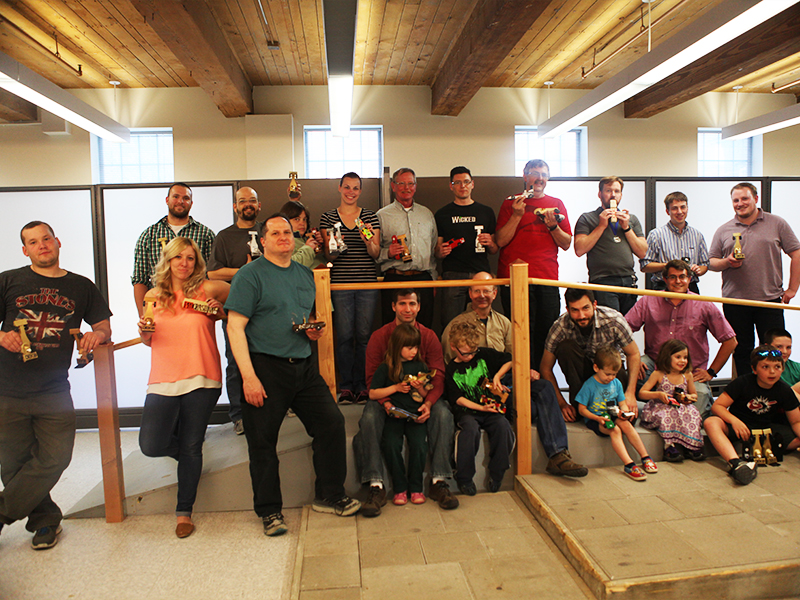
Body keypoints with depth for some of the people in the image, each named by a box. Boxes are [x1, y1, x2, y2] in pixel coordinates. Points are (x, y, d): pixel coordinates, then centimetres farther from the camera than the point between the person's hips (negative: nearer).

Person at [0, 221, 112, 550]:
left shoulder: (81, 286, 10)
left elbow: (104, 326, 14)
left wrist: (97, 334, -8)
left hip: (54, 392, 1)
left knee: (55, 458, -5)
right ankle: (45, 520, 26)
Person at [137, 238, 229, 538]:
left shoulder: (209, 289, 0)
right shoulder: (154, 297, 9)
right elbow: (150, 340, 19)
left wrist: (220, 311, -6)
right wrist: (144, 333, -4)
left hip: (201, 380, -2)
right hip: (163, 381, 2)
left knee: (191, 448, 5)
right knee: (151, 446, -5)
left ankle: (184, 512, 23)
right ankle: (184, 452, 31)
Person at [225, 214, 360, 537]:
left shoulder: (305, 275, 15)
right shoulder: (250, 275, -5)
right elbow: (235, 327, -11)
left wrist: (314, 330, 1)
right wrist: (248, 376, -19)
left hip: (304, 366, 6)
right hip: (265, 367, -5)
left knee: (332, 423, 2)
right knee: (262, 441, 3)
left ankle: (330, 496, 19)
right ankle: (269, 511, 21)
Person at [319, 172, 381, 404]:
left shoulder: (370, 216, 9)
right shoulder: (328, 218, 7)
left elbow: (376, 254, 5)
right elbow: (328, 255, 5)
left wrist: (368, 240, -15)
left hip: (367, 283, 1)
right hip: (340, 283, -1)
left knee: (364, 335, 2)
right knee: (344, 336, 0)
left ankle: (361, 385, 14)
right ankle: (345, 386, 12)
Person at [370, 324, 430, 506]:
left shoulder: (420, 366, 11)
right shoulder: (386, 368, 3)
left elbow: (427, 395, 15)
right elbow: (372, 393, 1)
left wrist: (420, 387, -6)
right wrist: (396, 388, -6)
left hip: (415, 414, 1)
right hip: (394, 414, -1)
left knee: (419, 444, -23)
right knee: (391, 444, -26)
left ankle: (416, 487, -2)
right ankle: (400, 488, -6)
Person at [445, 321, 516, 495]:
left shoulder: (484, 355, 7)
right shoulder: (452, 370, 2)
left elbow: (509, 360, 16)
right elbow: (458, 399, -4)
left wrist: (497, 376, 0)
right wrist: (481, 408, -15)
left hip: (491, 407, 2)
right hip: (467, 411, -2)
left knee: (503, 426, -29)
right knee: (470, 428, -34)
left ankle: (496, 474, -12)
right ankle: (464, 477, -21)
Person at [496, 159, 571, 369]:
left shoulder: (556, 204, 15)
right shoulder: (511, 203, 8)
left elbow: (566, 244, 11)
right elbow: (501, 241, -2)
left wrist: (552, 225, -5)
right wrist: (517, 215, -11)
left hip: (548, 280, 3)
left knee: (546, 332, 2)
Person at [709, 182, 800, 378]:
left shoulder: (777, 224, 5)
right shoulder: (723, 231, 9)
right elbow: (711, 262, 10)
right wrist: (727, 262, -13)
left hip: (770, 301, -1)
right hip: (734, 302, 1)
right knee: (741, 351, 8)